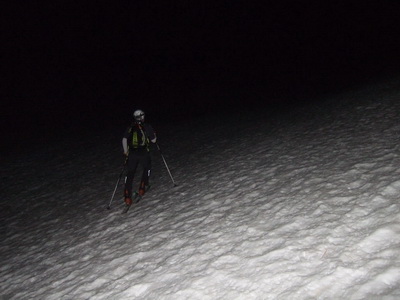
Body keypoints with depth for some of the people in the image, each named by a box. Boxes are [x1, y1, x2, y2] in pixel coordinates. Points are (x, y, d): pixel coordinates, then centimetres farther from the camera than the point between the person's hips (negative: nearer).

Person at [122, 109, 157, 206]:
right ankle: (142, 188, 23)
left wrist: (125, 151, 12)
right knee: (147, 168, 24)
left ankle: (127, 196, 0)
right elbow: (154, 140, 3)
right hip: (144, 153, -2)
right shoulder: (147, 127, -2)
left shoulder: (130, 128, 6)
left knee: (130, 173, 7)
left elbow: (124, 140, 1)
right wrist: (154, 135, 23)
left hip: (132, 153, 2)